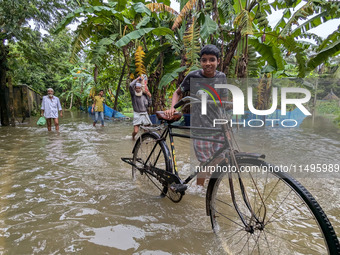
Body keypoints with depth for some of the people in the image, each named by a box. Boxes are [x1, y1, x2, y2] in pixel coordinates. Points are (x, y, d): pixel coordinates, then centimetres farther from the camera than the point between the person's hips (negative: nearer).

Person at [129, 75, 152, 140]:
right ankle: (133, 136, 25)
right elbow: (130, 86, -18)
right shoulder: (133, 95, 0)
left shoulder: (144, 95, 7)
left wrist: (149, 97, -3)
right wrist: (137, 79, -14)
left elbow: (149, 105, 9)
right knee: (136, 131, -8)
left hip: (145, 114, 3)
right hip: (137, 114, -3)